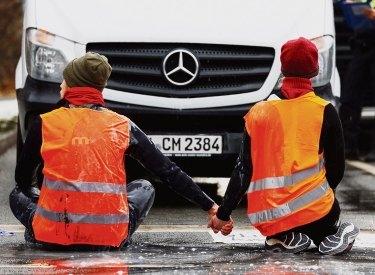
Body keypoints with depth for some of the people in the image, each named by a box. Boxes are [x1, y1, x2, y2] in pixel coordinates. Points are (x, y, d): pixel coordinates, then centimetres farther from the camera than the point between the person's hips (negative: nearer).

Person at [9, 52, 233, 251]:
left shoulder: (45, 124, 2)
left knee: (19, 194, 31)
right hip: (108, 238, 0)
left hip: (53, 235, 0)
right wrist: (210, 207, 12)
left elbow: (23, 178, 15)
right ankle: (119, 237, 14)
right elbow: (169, 171, 6)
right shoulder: (122, 126, 5)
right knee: (144, 188, 29)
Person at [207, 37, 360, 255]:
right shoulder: (325, 112, -1)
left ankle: (282, 238, 2)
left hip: (266, 218, 1)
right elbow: (337, 167, 4)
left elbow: (243, 170, 4)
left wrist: (224, 213, 9)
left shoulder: (258, 112, 5)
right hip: (311, 210, -1)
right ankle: (332, 237, 1)